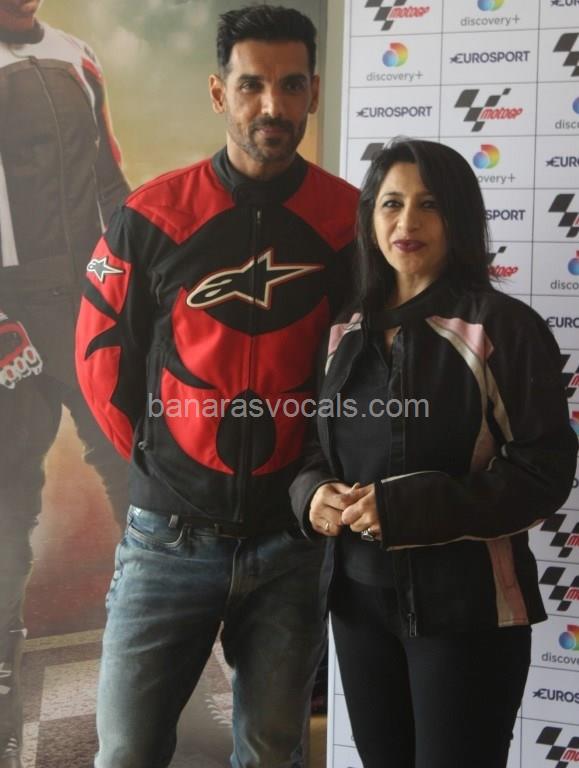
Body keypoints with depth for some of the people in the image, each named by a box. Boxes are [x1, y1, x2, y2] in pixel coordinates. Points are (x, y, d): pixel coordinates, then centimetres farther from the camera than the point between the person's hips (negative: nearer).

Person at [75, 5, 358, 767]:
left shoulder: (350, 218, -3)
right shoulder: (151, 216, -5)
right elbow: (102, 354, 4)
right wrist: (157, 458, 4)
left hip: (294, 537, 1)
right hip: (171, 534, 0)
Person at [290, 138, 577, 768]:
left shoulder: (503, 328, -9)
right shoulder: (346, 333, 8)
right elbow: (318, 445, 16)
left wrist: (404, 508, -21)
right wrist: (314, 492, -8)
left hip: (466, 607, -5)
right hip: (362, 599, 5)